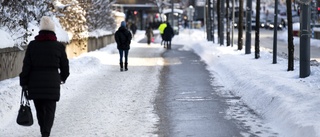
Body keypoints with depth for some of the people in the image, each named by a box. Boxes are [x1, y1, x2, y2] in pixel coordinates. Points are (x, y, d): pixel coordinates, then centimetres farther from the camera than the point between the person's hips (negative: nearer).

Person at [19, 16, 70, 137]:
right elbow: (64, 66, 5)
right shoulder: (58, 46, -2)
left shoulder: (32, 45, 0)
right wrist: (63, 78, 25)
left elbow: (26, 66, -1)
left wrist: (24, 83, 7)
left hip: (35, 83, 2)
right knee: (49, 110, 3)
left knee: (39, 109, 16)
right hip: (52, 83, -2)